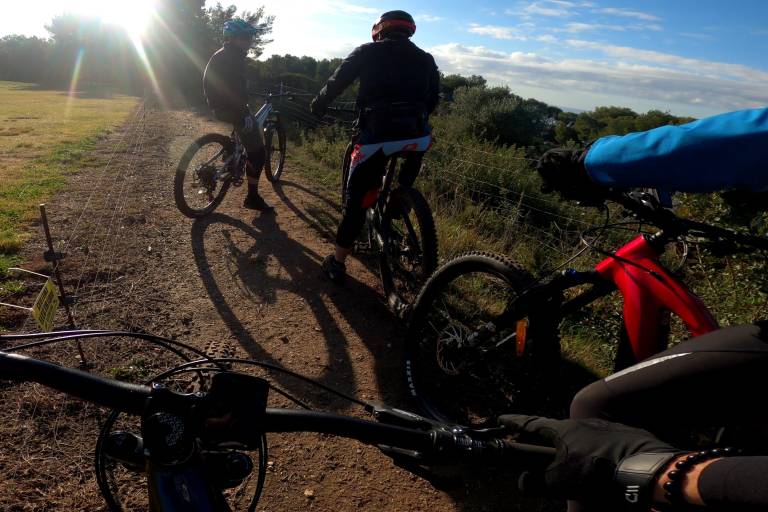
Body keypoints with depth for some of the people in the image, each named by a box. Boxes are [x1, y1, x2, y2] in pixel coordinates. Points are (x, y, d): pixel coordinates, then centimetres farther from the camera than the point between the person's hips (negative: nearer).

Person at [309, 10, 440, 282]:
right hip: (416, 137, 2)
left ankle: (337, 264, 15)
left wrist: (317, 107, 30)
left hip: (376, 137, -2)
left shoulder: (366, 52, 12)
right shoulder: (426, 60, 19)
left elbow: (335, 84, 14)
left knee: (356, 200, 9)